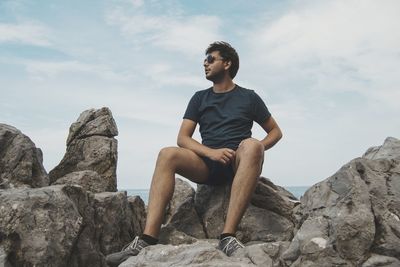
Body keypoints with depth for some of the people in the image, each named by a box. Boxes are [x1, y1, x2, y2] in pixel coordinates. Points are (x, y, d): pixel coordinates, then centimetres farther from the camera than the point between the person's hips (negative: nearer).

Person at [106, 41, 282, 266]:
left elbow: (276, 131, 16)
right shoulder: (200, 98, 17)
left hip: (239, 163, -2)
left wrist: (258, 150, -7)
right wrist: (212, 152, -13)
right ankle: (147, 240, -37)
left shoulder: (249, 97, 12)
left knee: (251, 145, -36)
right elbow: (183, 138, 7)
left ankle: (228, 236, -44)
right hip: (208, 163, 2)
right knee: (168, 155, -26)